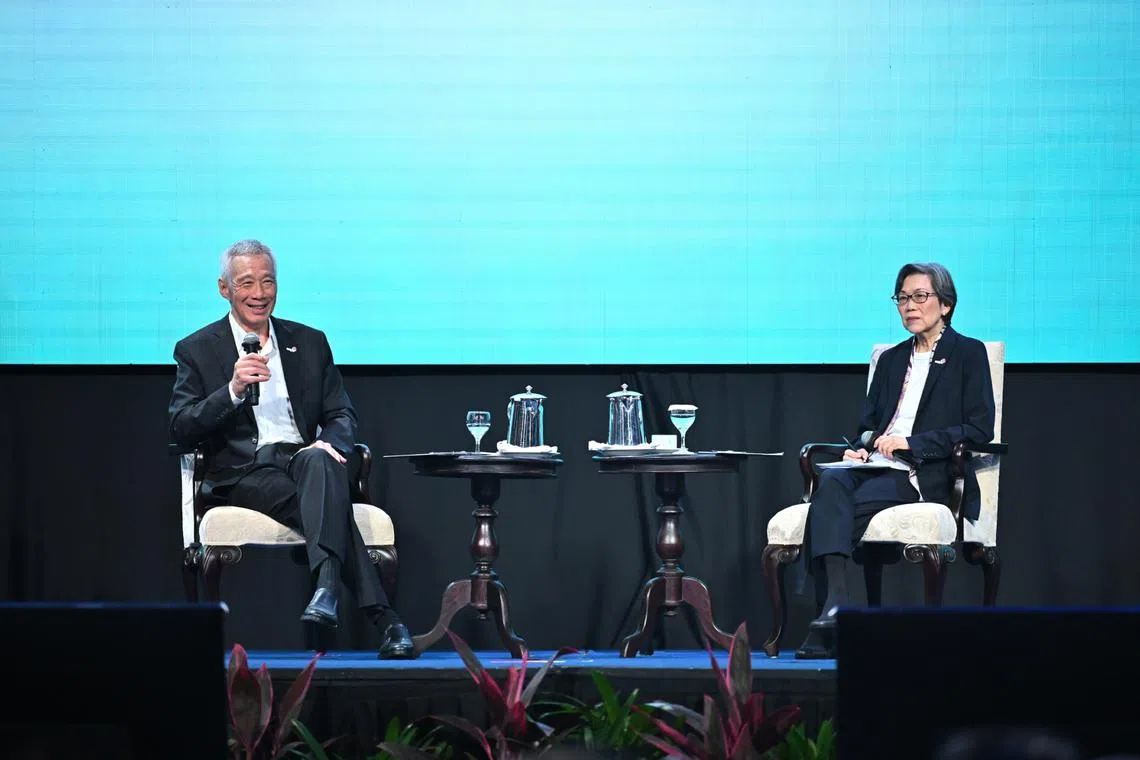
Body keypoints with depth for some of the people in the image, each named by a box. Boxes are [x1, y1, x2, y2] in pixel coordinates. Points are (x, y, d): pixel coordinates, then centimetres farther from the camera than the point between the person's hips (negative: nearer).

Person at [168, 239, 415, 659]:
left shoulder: (310, 342, 18)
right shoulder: (197, 351, 8)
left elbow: (342, 415, 14)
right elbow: (181, 431, -2)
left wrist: (329, 443, -12)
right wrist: (234, 390, -18)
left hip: (304, 458, 2)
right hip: (244, 472, -2)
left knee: (320, 461, -37)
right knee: (328, 504, -33)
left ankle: (326, 589, -55)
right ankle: (387, 621, -42)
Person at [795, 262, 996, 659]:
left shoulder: (968, 354, 9)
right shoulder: (892, 359, 27)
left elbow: (979, 429, -2)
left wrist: (911, 443, -11)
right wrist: (859, 448, 0)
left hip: (927, 476, -5)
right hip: (876, 466, 5)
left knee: (835, 508, -32)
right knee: (831, 483, -33)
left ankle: (828, 622, -36)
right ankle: (833, 602, -46)